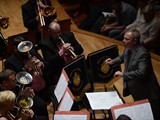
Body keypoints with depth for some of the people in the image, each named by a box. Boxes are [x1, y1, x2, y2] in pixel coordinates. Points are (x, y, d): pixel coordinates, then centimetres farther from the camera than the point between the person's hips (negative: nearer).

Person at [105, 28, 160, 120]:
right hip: (136, 92, 9)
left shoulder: (142, 53, -27)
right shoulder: (128, 49, 1)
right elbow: (122, 58, 24)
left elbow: (141, 73, -37)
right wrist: (112, 62, 4)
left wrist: (123, 74, -30)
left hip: (146, 94, -9)